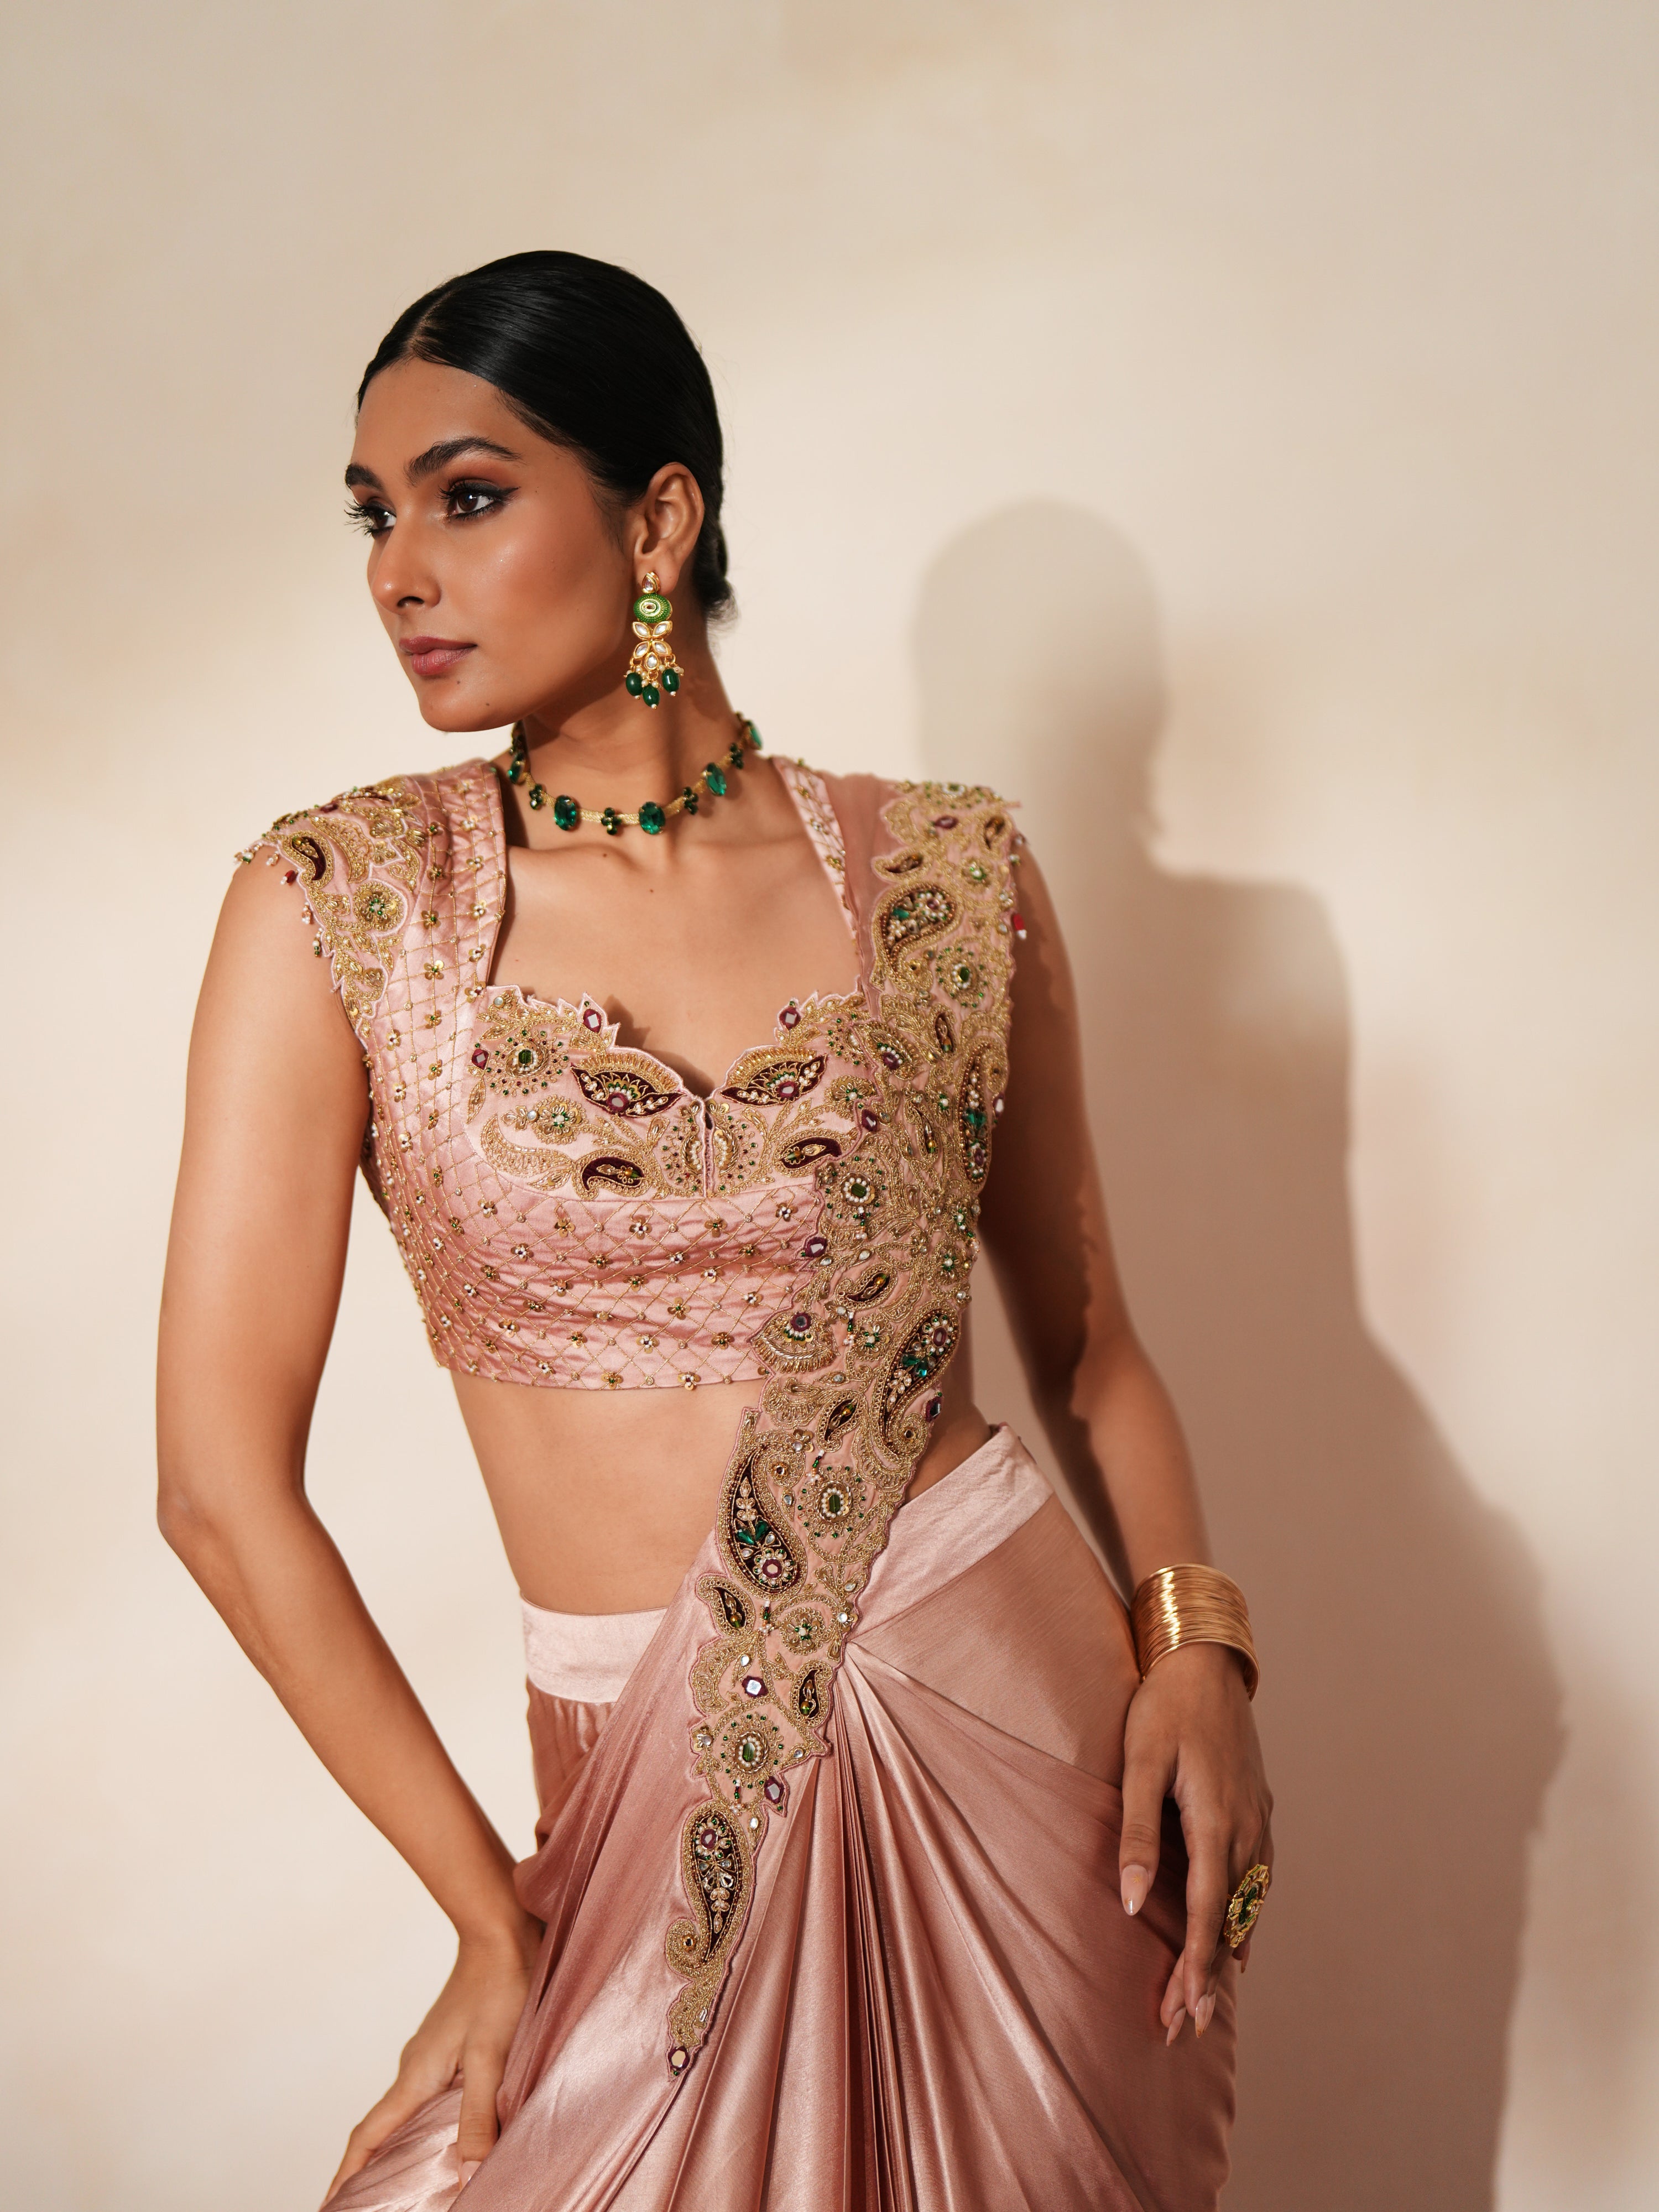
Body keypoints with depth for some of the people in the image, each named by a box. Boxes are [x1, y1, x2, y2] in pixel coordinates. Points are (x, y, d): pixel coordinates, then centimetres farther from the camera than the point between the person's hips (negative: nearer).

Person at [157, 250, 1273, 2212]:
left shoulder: (946, 877, -2)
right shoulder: (337, 907, -7)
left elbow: (1081, 1335, 8)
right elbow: (226, 1482, -8)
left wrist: (1192, 1645, -9)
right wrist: (492, 1912, -7)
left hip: (1020, 1697, 1)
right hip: (670, 1789, -1)